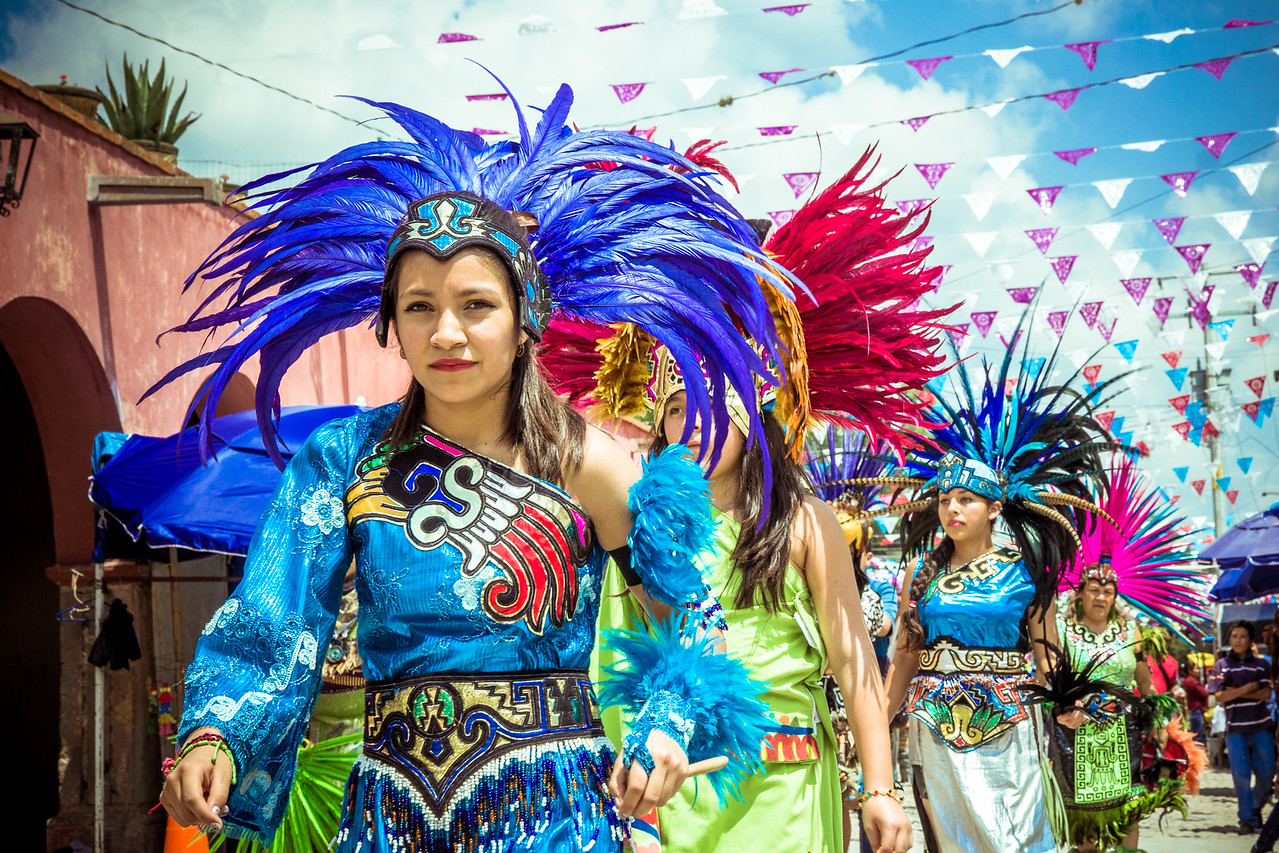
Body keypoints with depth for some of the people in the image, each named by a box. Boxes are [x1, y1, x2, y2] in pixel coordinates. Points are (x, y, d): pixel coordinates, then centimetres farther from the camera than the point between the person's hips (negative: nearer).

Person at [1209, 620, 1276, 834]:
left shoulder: (1260, 665, 8)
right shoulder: (1222, 665, 4)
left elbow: (1266, 694, -4)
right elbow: (1220, 696, -6)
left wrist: (1236, 692, -10)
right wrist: (1248, 688, -9)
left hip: (1261, 726, 1)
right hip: (1236, 728, -1)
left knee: (1266, 772, 2)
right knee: (1241, 774, -4)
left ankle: (1256, 807, 26)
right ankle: (1247, 819, 3)